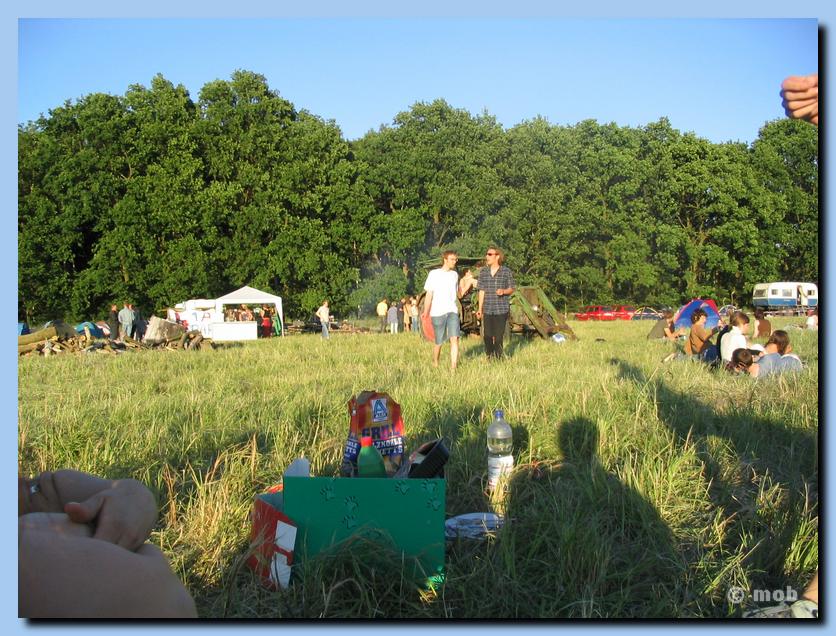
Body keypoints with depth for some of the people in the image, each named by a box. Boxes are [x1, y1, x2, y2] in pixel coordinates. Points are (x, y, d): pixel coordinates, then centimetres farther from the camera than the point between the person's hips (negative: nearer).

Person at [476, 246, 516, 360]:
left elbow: (511, 289, 5)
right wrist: (480, 309, 8)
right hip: (488, 310, 3)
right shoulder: (483, 271, 7)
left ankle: (498, 358, 10)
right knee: (487, 336, 3)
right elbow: (481, 291, 10)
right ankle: (489, 358, 18)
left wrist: (504, 291, -17)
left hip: (502, 309, -2)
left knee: (498, 336, -1)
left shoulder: (506, 271, -1)